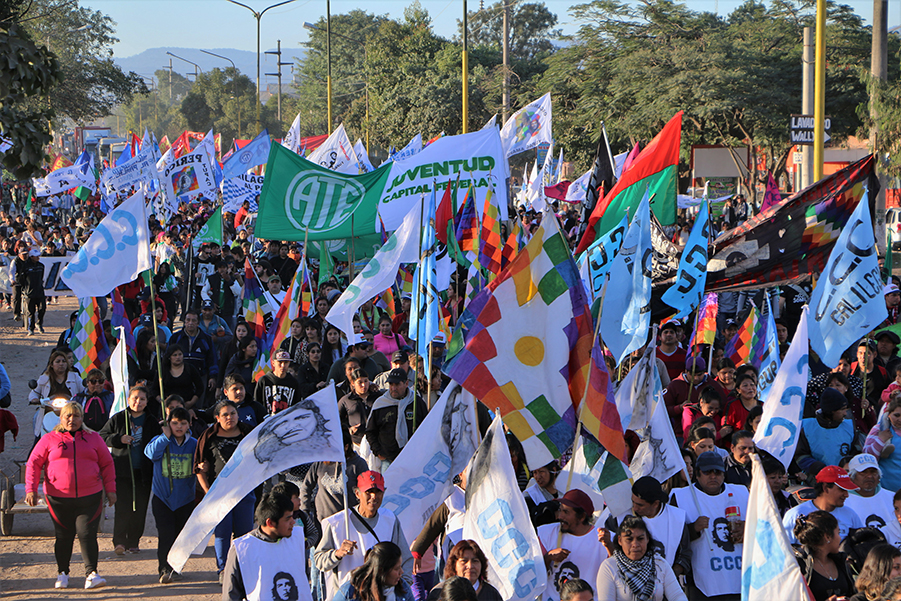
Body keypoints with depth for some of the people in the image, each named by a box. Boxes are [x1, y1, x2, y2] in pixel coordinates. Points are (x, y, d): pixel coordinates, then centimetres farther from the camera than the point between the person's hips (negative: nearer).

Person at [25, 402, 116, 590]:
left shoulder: (93, 439, 12)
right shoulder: (49, 440, 7)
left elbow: (107, 464, 16)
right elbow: (33, 464, 6)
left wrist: (110, 489, 8)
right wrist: (31, 489, -5)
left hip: (90, 497, 0)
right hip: (59, 498, 0)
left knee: (87, 534, -11)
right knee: (63, 537, 6)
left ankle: (91, 573, -12)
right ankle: (62, 573, 21)